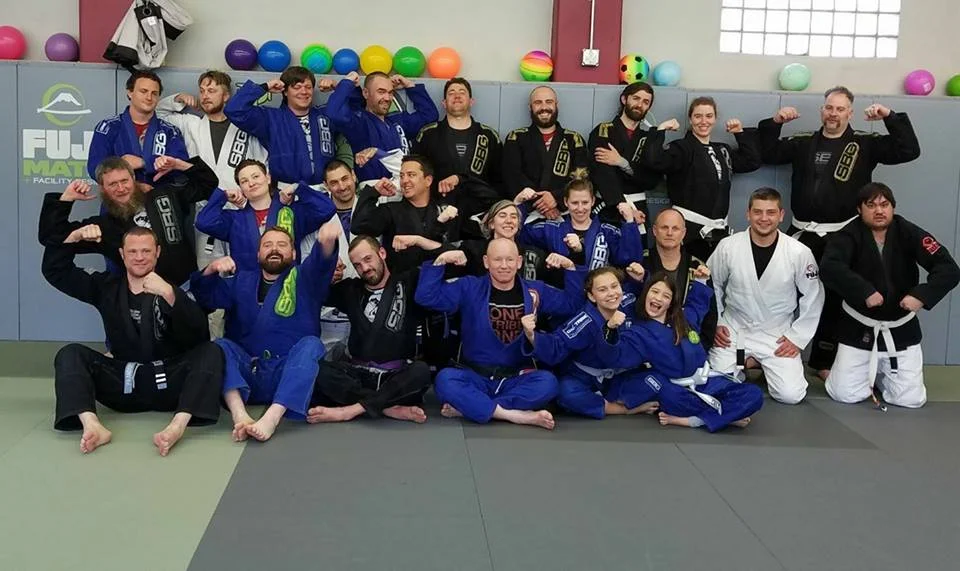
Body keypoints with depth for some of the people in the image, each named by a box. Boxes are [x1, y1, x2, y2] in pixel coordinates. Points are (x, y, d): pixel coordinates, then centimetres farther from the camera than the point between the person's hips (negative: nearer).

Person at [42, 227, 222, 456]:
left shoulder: (172, 289, 0)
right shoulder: (106, 286, 12)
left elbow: (198, 333, -18)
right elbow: (55, 270, 15)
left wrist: (169, 294, -31)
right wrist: (75, 236, 1)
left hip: (168, 383, -2)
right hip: (123, 384, 3)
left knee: (211, 353, -28)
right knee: (70, 354, -16)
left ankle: (178, 426, -50)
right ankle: (92, 426, -41)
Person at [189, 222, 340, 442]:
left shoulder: (304, 278, 13)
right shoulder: (241, 282, 22)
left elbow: (321, 262, -10)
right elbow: (206, 295, 8)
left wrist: (326, 241, -35)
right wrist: (211, 270, -15)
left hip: (291, 377, -2)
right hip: (247, 373, 3)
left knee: (311, 344, -28)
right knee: (220, 345, -19)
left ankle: (271, 418, -48)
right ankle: (240, 416, -43)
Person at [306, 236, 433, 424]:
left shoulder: (408, 283, 7)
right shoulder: (351, 290, 16)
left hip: (397, 376, -2)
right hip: (358, 373, 3)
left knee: (421, 371, -36)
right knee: (321, 371, -27)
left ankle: (349, 410, -35)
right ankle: (392, 409, -31)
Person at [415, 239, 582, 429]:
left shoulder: (535, 291, 8)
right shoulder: (469, 288, 2)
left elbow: (574, 304, 15)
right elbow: (426, 297, -5)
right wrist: (440, 261, -13)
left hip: (516, 380, 2)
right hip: (475, 378, -1)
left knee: (547, 381, -31)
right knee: (445, 378, -33)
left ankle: (467, 407, -30)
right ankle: (518, 416, -35)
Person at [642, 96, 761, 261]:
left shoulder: (723, 150, 18)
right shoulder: (682, 148, -4)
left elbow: (752, 162, 19)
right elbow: (652, 161, -19)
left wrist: (741, 133, 18)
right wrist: (661, 129, -15)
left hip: (719, 230, 7)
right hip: (689, 228, -6)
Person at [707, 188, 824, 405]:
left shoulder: (799, 253, -14)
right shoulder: (727, 247, -11)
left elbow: (813, 297, -2)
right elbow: (711, 286, 6)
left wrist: (797, 337, -4)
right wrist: (715, 323, 1)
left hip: (778, 335, -1)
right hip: (734, 330, 1)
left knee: (791, 394, -14)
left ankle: (766, 366, 19)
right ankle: (747, 363, 19)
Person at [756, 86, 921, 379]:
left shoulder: (865, 144, 0)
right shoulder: (803, 143, 7)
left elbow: (909, 150, -7)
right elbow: (767, 153, 9)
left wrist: (890, 117, -14)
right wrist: (774, 122, -3)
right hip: (803, 233, 2)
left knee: (834, 299, 8)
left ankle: (823, 362, 22)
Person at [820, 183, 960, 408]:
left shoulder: (909, 234, -9)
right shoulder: (849, 235, -13)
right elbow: (829, 268, -31)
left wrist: (922, 295, -31)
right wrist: (865, 292, -38)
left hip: (901, 328, 1)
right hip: (858, 326, -1)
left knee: (911, 399, -1)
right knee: (843, 394, -5)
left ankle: (881, 373, 32)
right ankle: (868, 371, 30)